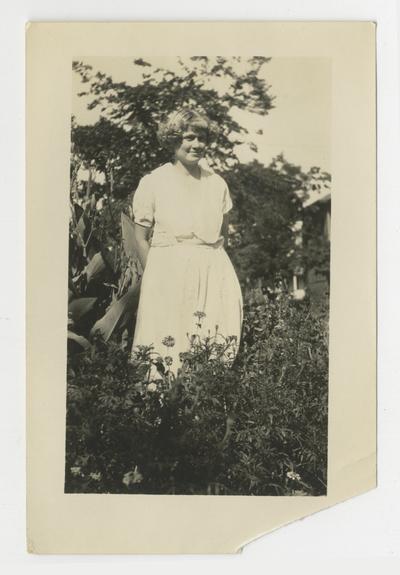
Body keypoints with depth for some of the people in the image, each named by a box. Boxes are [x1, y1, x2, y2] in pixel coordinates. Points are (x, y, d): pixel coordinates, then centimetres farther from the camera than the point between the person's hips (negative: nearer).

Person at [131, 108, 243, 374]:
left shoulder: (217, 183, 9)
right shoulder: (153, 183, -1)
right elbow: (141, 237, 2)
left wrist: (206, 261, 7)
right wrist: (155, 277, -2)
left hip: (214, 273, 3)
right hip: (168, 275, -3)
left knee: (219, 347, 0)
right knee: (168, 345, -6)